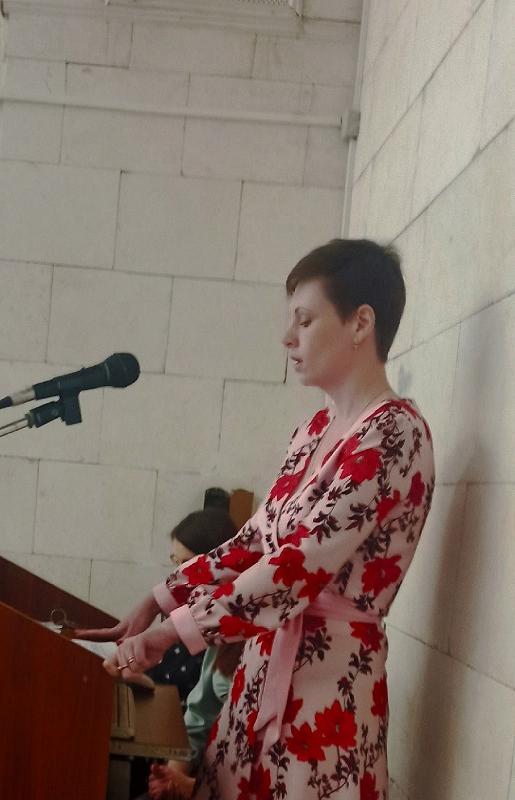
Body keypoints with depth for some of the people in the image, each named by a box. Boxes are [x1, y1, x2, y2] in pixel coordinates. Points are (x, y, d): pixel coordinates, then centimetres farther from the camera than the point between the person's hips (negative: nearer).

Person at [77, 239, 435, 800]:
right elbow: (257, 540, 18)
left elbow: (305, 563, -23)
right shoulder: (316, 431, 13)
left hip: (328, 674, -8)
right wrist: (158, 601, 13)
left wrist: (172, 631, -23)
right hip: (267, 661, 8)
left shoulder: (394, 431, -15)